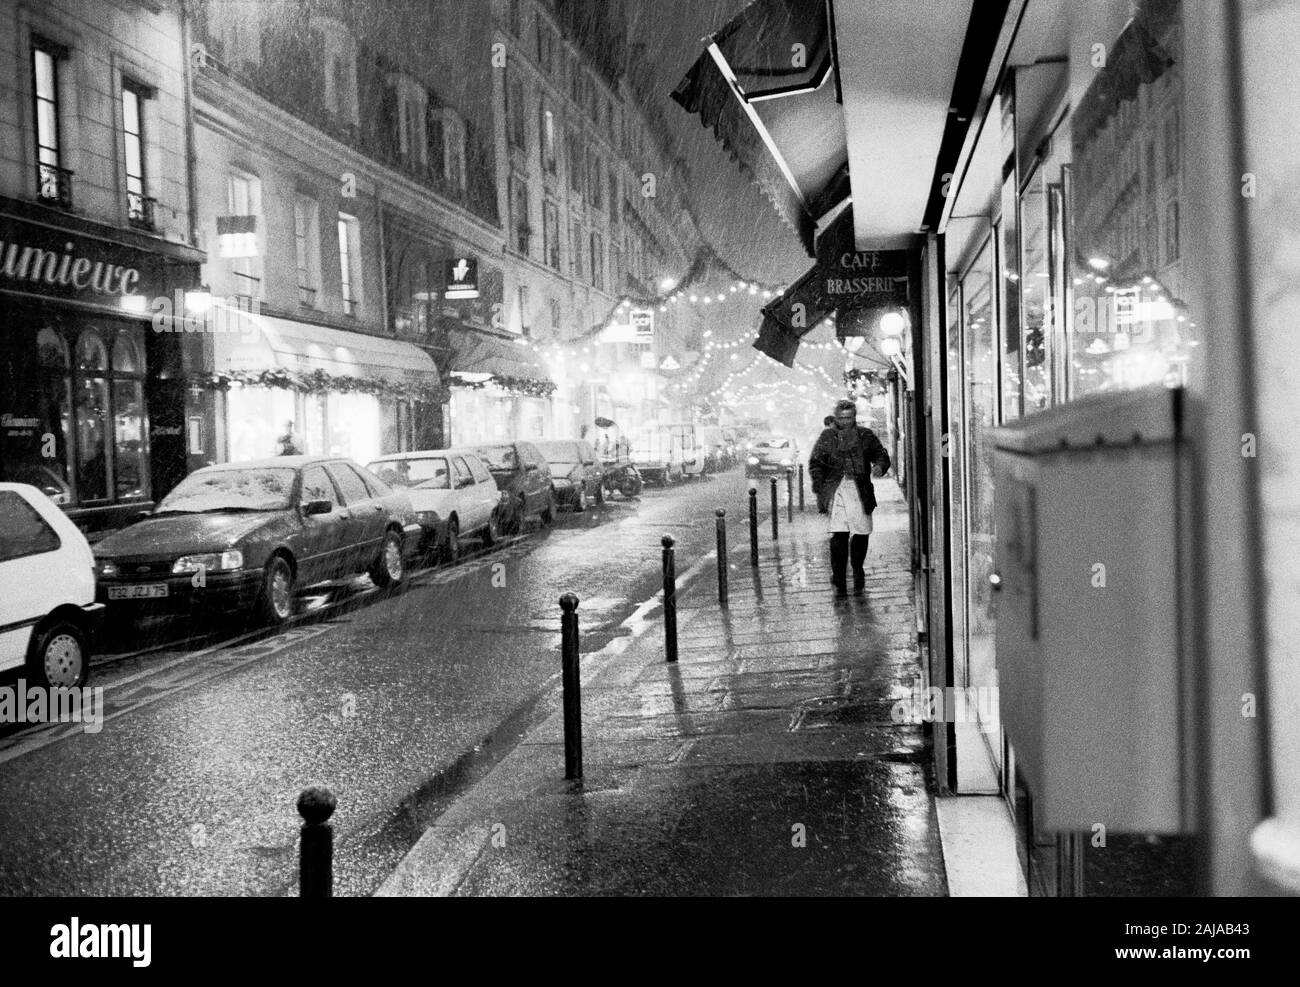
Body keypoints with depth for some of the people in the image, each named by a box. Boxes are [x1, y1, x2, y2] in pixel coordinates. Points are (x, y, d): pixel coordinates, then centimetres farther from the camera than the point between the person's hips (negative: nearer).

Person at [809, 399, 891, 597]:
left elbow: (881, 455, 9)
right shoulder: (827, 437, 8)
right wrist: (819, 488, -2)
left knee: (861, 533, 5)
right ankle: (839, 583, -4)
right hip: (835, 490, -2)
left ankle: (857, 572, 31)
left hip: (860, 491, 2)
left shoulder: (866, 436, 9)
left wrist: (880, 466, -15)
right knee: (839, 536, -9)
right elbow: (815, 463, 9)